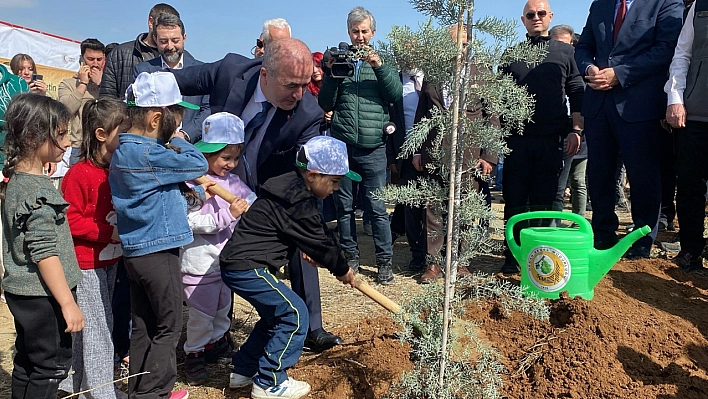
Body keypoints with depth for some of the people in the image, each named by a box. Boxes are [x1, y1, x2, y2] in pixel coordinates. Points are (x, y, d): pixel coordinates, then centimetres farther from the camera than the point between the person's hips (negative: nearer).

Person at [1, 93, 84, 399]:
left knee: (27, 364, 20)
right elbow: (45, 254, -24)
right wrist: (68, 303, -20)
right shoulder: (39, 192, -22)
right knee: (52, 367, 2)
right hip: (43, 296, -10)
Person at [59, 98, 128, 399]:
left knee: (88, 327, 19)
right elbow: (70, 220, -19)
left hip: (110, 260, 8)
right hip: (87, 264, -7)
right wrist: (108, 232, -21)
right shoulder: (79, 175, -18)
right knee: (98, 330, 0)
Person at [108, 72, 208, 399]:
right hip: (158, 250, -9)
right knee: (169, 327, 4)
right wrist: (177, 139, -2)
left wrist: (190, 191, 0)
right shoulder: (147, 154, -20)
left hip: (136, 250, 9)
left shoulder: (124, 150, 11)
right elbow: (198, 164, -18)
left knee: (144, 326, 17)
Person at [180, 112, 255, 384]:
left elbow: (252, 201, 5)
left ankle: (216, 344, 42)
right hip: (200, 261, -7)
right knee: (201, 312, 5)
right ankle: (194, 355, 24)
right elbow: (191, 222, -27)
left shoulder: (232, 181, 3)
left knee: (222, 308, 23)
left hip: (227, 258, 8)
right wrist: (227, 215, -33)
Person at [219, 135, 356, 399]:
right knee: (295, 314, -6)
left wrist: (308, 250, 4)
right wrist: (342, 270, 4)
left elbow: (315, 233, 22)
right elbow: (319, 241, -11)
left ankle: (244, 370, 32)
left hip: (237, 264, 10)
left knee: (276, 314, 21)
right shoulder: (298, 203, -21)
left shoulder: (292, 189, 10)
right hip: (247, 268, -10)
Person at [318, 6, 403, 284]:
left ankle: (384, 261, 8)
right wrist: (331, 73, -8)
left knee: (377, 207, -2)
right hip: (341, 144, 2)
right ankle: (350, 256, 21)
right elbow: (325, 104, 6)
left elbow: (396, 95, -3)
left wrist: (379, 66, -13)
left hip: (373, 148, -1)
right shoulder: (339, 60, 10)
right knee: (344, 205, 8)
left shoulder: (383, 62, 10)